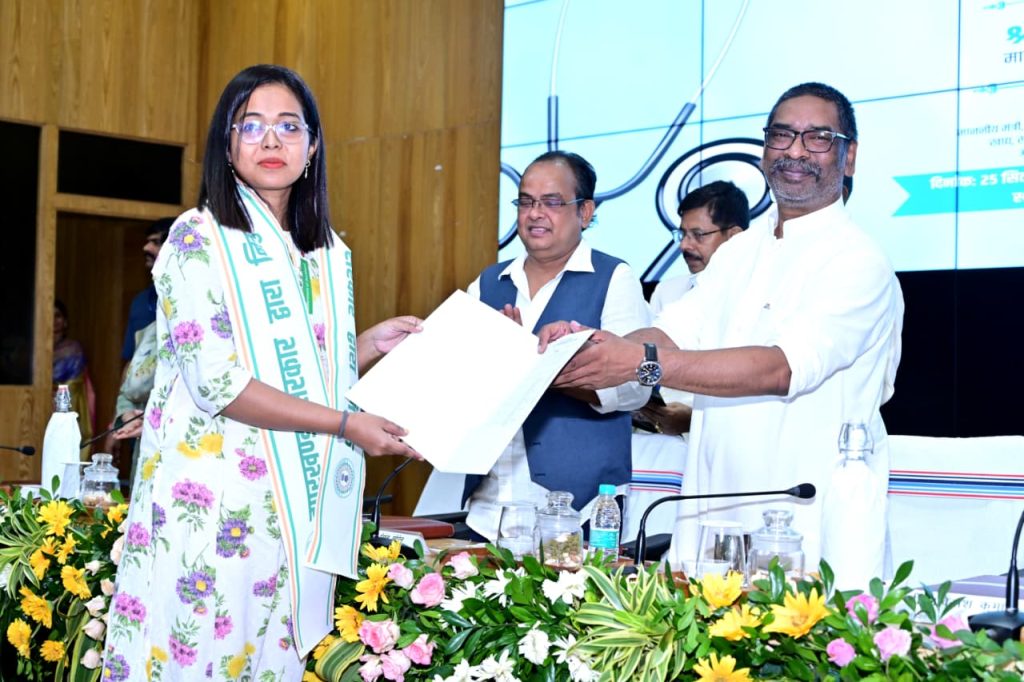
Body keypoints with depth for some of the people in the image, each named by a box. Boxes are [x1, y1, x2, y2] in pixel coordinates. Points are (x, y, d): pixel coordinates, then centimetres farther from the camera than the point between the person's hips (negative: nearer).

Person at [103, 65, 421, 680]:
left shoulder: (330, 255, 13)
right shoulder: (200, 238, -6)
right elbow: (216, 382, -15)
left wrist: (372, 344, 4)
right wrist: (346, 423, -13)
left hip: (299, 504, 5)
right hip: (214, 496, -5)